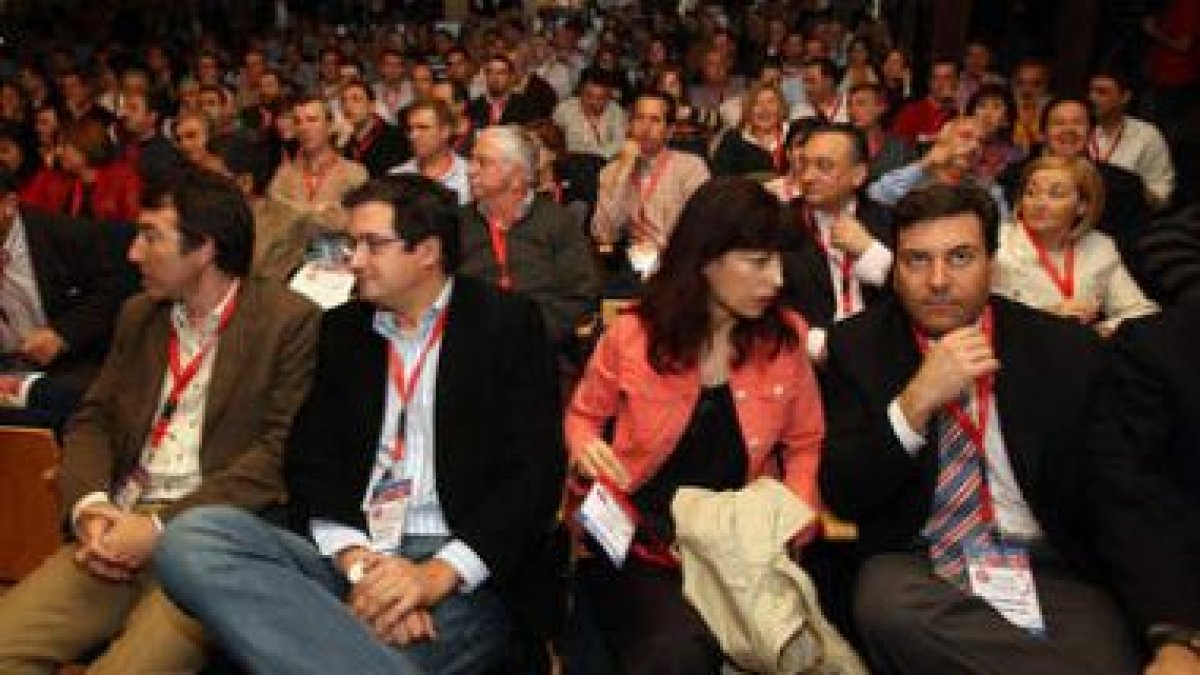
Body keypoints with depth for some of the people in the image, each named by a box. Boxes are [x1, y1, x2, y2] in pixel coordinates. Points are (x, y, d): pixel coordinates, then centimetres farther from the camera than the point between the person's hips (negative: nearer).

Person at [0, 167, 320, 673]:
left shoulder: (289, 322, -4)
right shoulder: (138, 314, 18)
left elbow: (279, 452, -11)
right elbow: (92, 419, 17)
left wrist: (160, 527, -14)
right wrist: (88, 505, -4)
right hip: (118, 529, 6)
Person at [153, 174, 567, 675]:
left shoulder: (508, 323, 4)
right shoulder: (342, 329, 16)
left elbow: (537, 470, -4)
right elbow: (311, 460, 8)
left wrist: (441, 572, -19)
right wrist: (357, 560, -13)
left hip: (463, 575, -6)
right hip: (346, 559, 7)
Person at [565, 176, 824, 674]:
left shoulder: (786, 337, 0)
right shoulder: (631, 336, -5)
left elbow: (804, 444, 11)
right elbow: (583, 414, 12)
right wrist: (585, 446, -10)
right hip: (637, 534, -1)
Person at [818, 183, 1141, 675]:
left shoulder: (1067, 349, 3)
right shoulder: (858, 345, 2)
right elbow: (840, 498, -5)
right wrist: (917, 399, -19)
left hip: (1049, 564, -1)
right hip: (915, 561, 2)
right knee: (886, 603, -32)